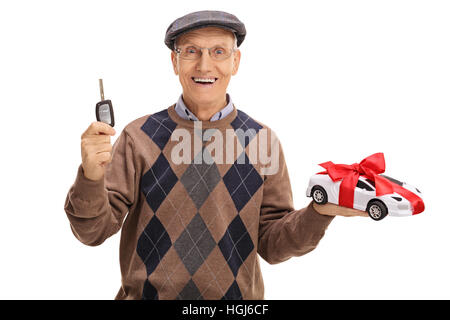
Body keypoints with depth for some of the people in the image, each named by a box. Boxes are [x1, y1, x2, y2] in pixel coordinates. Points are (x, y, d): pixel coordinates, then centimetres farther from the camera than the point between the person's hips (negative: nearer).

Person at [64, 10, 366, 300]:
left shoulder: (262, 141, -5)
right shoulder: (138, 136, -6)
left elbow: (271, 245, -1)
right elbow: (94, 230, -7)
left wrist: (318, 212, -17)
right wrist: (91, 178, -24)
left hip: (234, 296, 1)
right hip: (146, 293, 0)